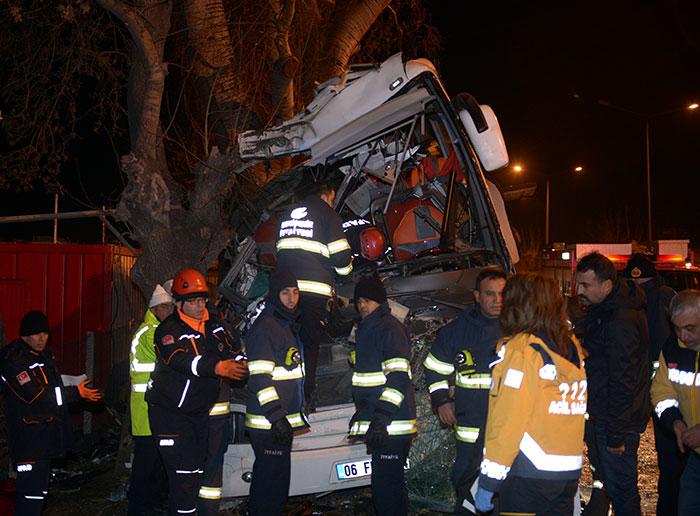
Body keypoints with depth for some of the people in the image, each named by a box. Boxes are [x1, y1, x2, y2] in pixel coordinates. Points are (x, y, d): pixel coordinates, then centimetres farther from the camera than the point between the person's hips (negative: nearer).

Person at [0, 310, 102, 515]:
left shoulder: (44, 353, 14)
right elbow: (35, 396, -22)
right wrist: (76, 393, -20)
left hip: (45, 433, 10)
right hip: (29, 438, -9)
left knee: (38, 488, 16)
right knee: (32, 490, -11)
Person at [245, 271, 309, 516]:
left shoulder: (290, 325, 15)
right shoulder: (264, 327, -15)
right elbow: (259, 378, -21)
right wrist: (276, 417, -24)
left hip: (282, 419, 10)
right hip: (267, 423, -10)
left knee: (265, 476, 18)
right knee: (274, 480, -6)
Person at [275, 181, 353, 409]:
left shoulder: (286, 215, 21)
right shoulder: (329, 215, 2)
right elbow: (341, 257, -3)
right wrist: (347, 266, 18)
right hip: (314, 289, -5)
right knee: (310, 341, 0)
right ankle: (306, 396, -2)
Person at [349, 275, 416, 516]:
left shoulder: (390, 328, -12)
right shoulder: (366, 329, 19)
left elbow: (399, 376, -21)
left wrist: (382, 418, -25)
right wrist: (362, 413, 27)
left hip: (392, 424, -10)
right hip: (379, 424, 10)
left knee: (386, 484, -9)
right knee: (391, 482, 18)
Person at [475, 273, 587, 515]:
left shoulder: (521, 350, -14)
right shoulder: (573, 347, 6)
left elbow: (508, 420, -17)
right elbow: (578, 411, 7)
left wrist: (488, 482, -12)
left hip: (529, 476, -7)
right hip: (570, 474, 7)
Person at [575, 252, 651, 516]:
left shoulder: (621, 322, -26)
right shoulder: (601, 309, 6)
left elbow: (622, 383, -24)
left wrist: (615, 434, -19)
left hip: (619, 420, -10)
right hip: (600, 414, 10)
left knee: (620, 487, 0)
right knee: (606, 477, 21)